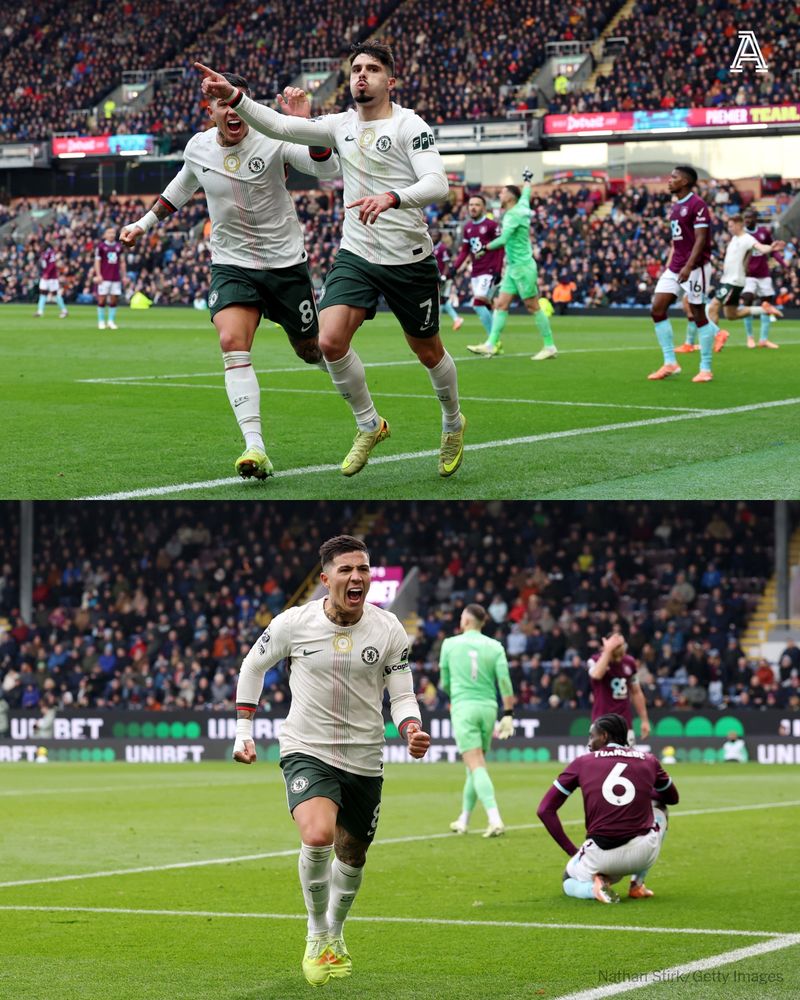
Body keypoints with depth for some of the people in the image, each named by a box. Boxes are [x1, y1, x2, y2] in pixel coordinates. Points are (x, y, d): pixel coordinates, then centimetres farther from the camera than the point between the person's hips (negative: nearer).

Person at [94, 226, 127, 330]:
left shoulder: (119, 246, 11)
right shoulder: (101, 246, -1)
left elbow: (122, 262, 16)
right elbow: (97, 261, -2)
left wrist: (124, 276, 12)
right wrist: (98, 275, -11)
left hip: (116, 278, 4)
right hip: (104, 278, -4)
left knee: (113, 300, 3)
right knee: (102, 299, -3)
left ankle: (111, 321, 10)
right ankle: (101, 322, 5)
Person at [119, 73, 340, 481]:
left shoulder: (272, 140, -14)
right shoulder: (198, 148, -1)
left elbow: (327, 168, -27)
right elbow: (179, 189, 22)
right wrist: (144, 224, 27)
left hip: (285, 264, -2)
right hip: (231, 266, 2)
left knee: (312, 350, 10)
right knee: (232, 343, -23)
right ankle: (255, 449, -30)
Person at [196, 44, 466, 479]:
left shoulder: (410, 126, -11)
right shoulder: (341, 125, 6)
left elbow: (437, 184, -24)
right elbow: (280, 126, 1)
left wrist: (392, 198, -42)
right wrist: (234, 97, -14)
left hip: (409, 260, -4)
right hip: (355, 255, 4)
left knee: (428, 352, 10)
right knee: (331, 341, -16)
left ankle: (453, 423, 39)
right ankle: (369, 426, 6)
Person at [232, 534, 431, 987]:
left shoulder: (389, 629, -6)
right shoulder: (294, 623, -9)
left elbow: (401, 694, 0)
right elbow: (253, 665, 8)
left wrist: (413, 731, -21)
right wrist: (244, 731, 6)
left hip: (364, 759, 3)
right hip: (307, 750, -3)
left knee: (352, 856, 17)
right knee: (317, 836, -29)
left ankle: (335, 933, 47)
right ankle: (317, 932, -5)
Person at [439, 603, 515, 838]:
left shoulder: (450, 644, 2)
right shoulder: (495, 646, 4)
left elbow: (444, 684, 10)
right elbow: (504, 682, -5)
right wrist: (508, 715, -3)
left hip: (463, 707, -3)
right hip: (488, 708, 3)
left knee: (476, 766, -11)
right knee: (475, 766, 16)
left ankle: (495, 819, -27)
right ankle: (464, 821, 26)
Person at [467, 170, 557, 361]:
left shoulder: (514, 214, -17)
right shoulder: (522, 206, 9)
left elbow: (503, 239, -26)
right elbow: (525, 194, 31)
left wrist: (485, 248, -16)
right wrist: (527, 180, 50)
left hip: (523, 267, -9)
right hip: (513, 268, 9)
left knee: (533, 307, -4)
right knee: (501, 304, 2)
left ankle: (550, 347, 2)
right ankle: (491, 345, -2)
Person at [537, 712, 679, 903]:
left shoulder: (582, 762, 7)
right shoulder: (648, 761, 10)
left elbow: (545, 810, 5)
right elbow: (672, 798, 29)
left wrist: (572, 851, 10)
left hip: (600, 856, 0)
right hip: (645, 854, 0)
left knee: (570, 880, 36)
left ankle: (594, 886, -2)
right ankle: (637, 885, 22)